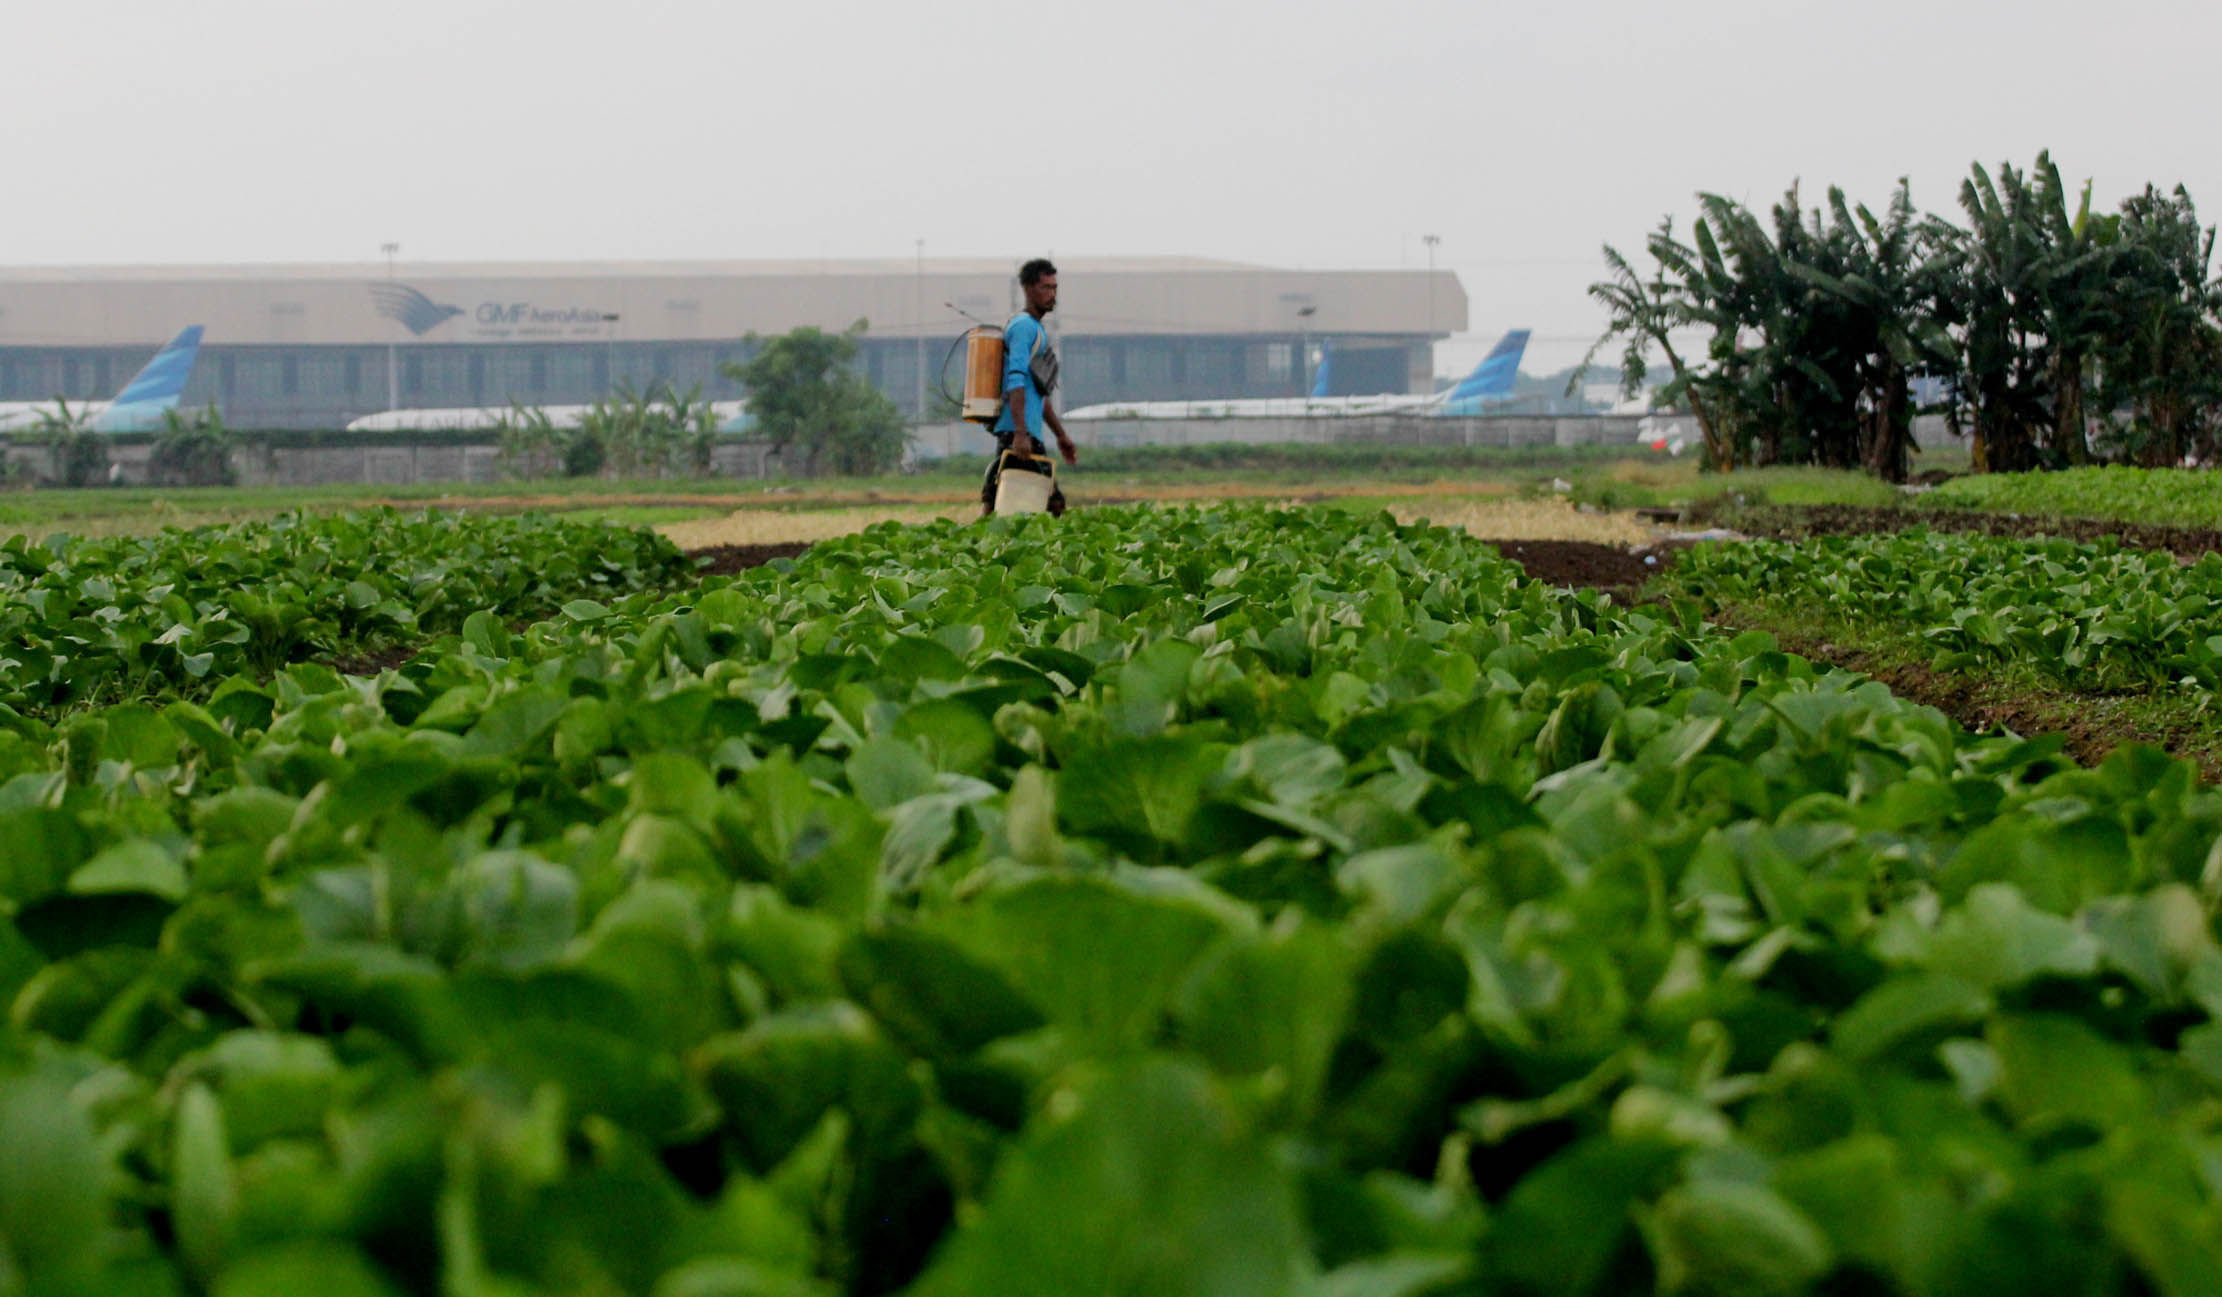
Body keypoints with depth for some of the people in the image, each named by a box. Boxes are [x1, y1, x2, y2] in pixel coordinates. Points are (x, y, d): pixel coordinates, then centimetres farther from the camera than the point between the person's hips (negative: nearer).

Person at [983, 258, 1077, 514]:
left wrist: (1061, 436, 30)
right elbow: (1016, 381, -18)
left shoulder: (1037, 330, 26)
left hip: (1030, 435, 10)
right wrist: (1020, 433, -27)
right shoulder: (1024, 326, -6)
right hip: (1017, 429, -10)